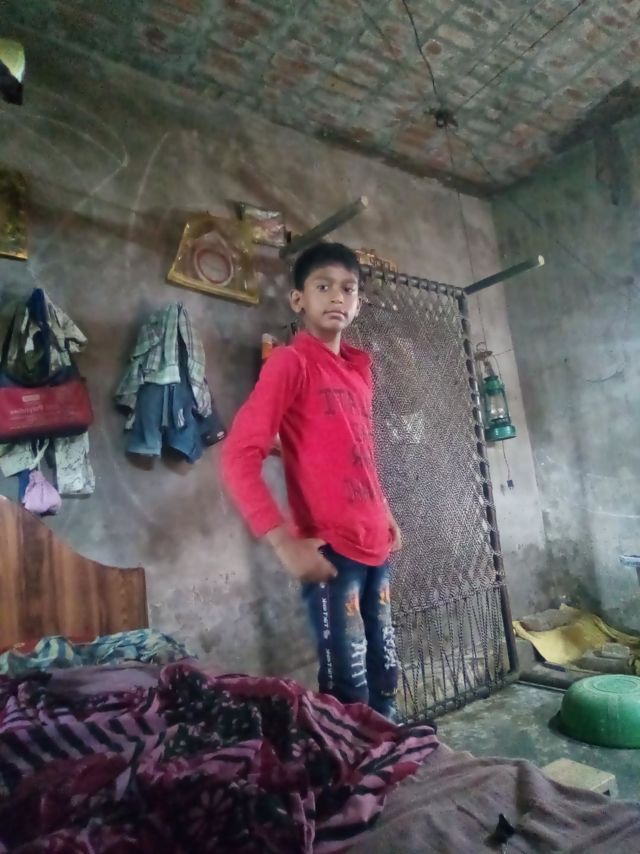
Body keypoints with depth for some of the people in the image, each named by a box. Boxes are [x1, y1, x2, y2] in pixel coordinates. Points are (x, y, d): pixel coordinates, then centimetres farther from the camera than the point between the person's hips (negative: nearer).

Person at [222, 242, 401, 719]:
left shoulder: (360, 367, 13)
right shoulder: (290, 362, -9)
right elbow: (239, 456, -17)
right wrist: (286, 544, -21)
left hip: (375, 544, 7)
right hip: (329, 550, -7)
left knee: (386, 680, 18)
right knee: (349, 691, 2)